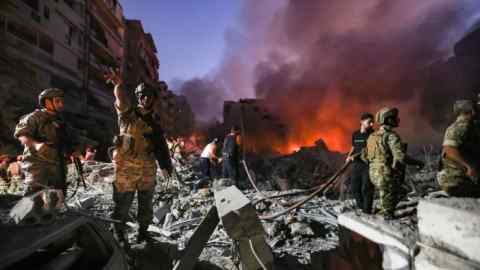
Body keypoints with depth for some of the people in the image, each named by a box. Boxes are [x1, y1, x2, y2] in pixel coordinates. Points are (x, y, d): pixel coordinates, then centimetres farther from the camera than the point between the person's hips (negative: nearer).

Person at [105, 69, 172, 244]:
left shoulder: (154, 121, 10)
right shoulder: (128, 114, -3)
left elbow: (161, 145, 15)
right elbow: (121, 99, -25)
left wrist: (166, 164, 7)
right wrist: (118, 85, -47)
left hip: (148, 170, 5)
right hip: (126, 168, -4)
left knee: (146, 206, 15)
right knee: (122, 204, 4)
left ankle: (143, 233, 32)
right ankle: (119, 235, 22)